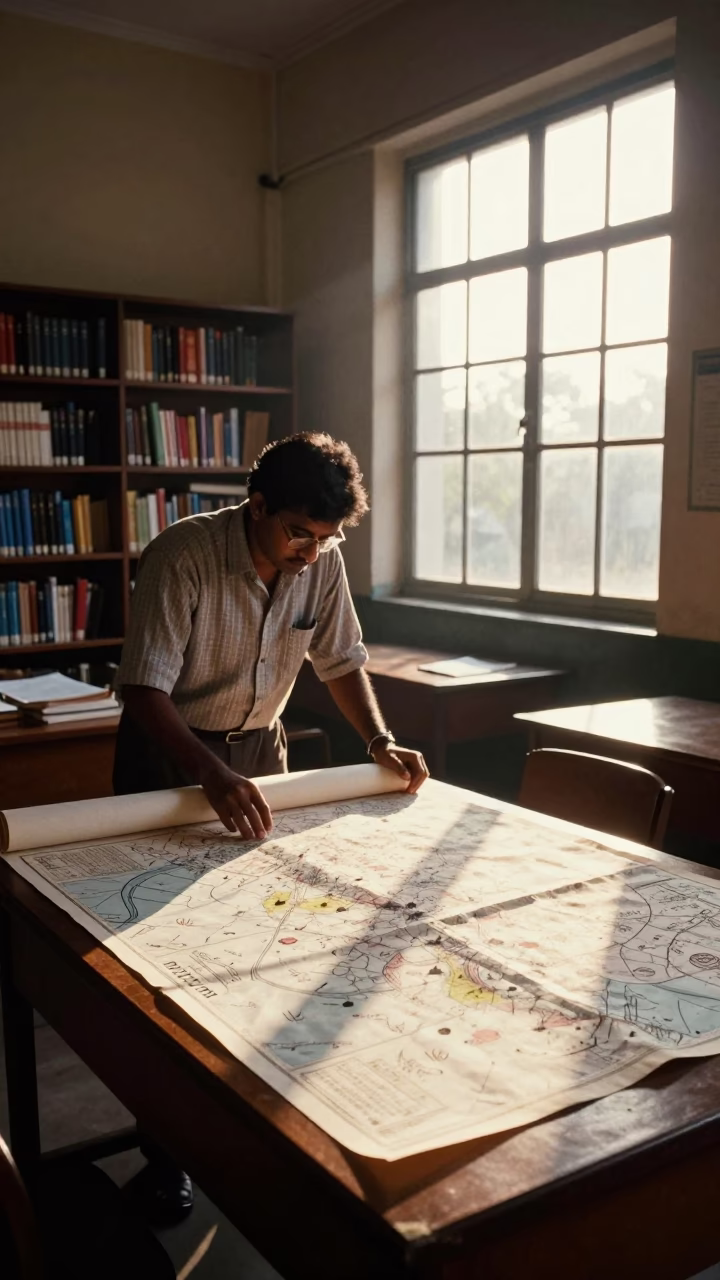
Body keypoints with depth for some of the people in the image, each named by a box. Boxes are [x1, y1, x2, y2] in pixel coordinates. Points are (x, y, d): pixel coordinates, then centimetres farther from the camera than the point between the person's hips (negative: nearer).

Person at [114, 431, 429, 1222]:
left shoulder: (323, 562, -11)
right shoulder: (181, 557, -27)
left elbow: (341, 661, 3)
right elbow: (144, 691, -30)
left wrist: (380, 742, -12)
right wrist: (213, 777, -44)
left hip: (257, 747, 5)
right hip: (166, 752, -4)